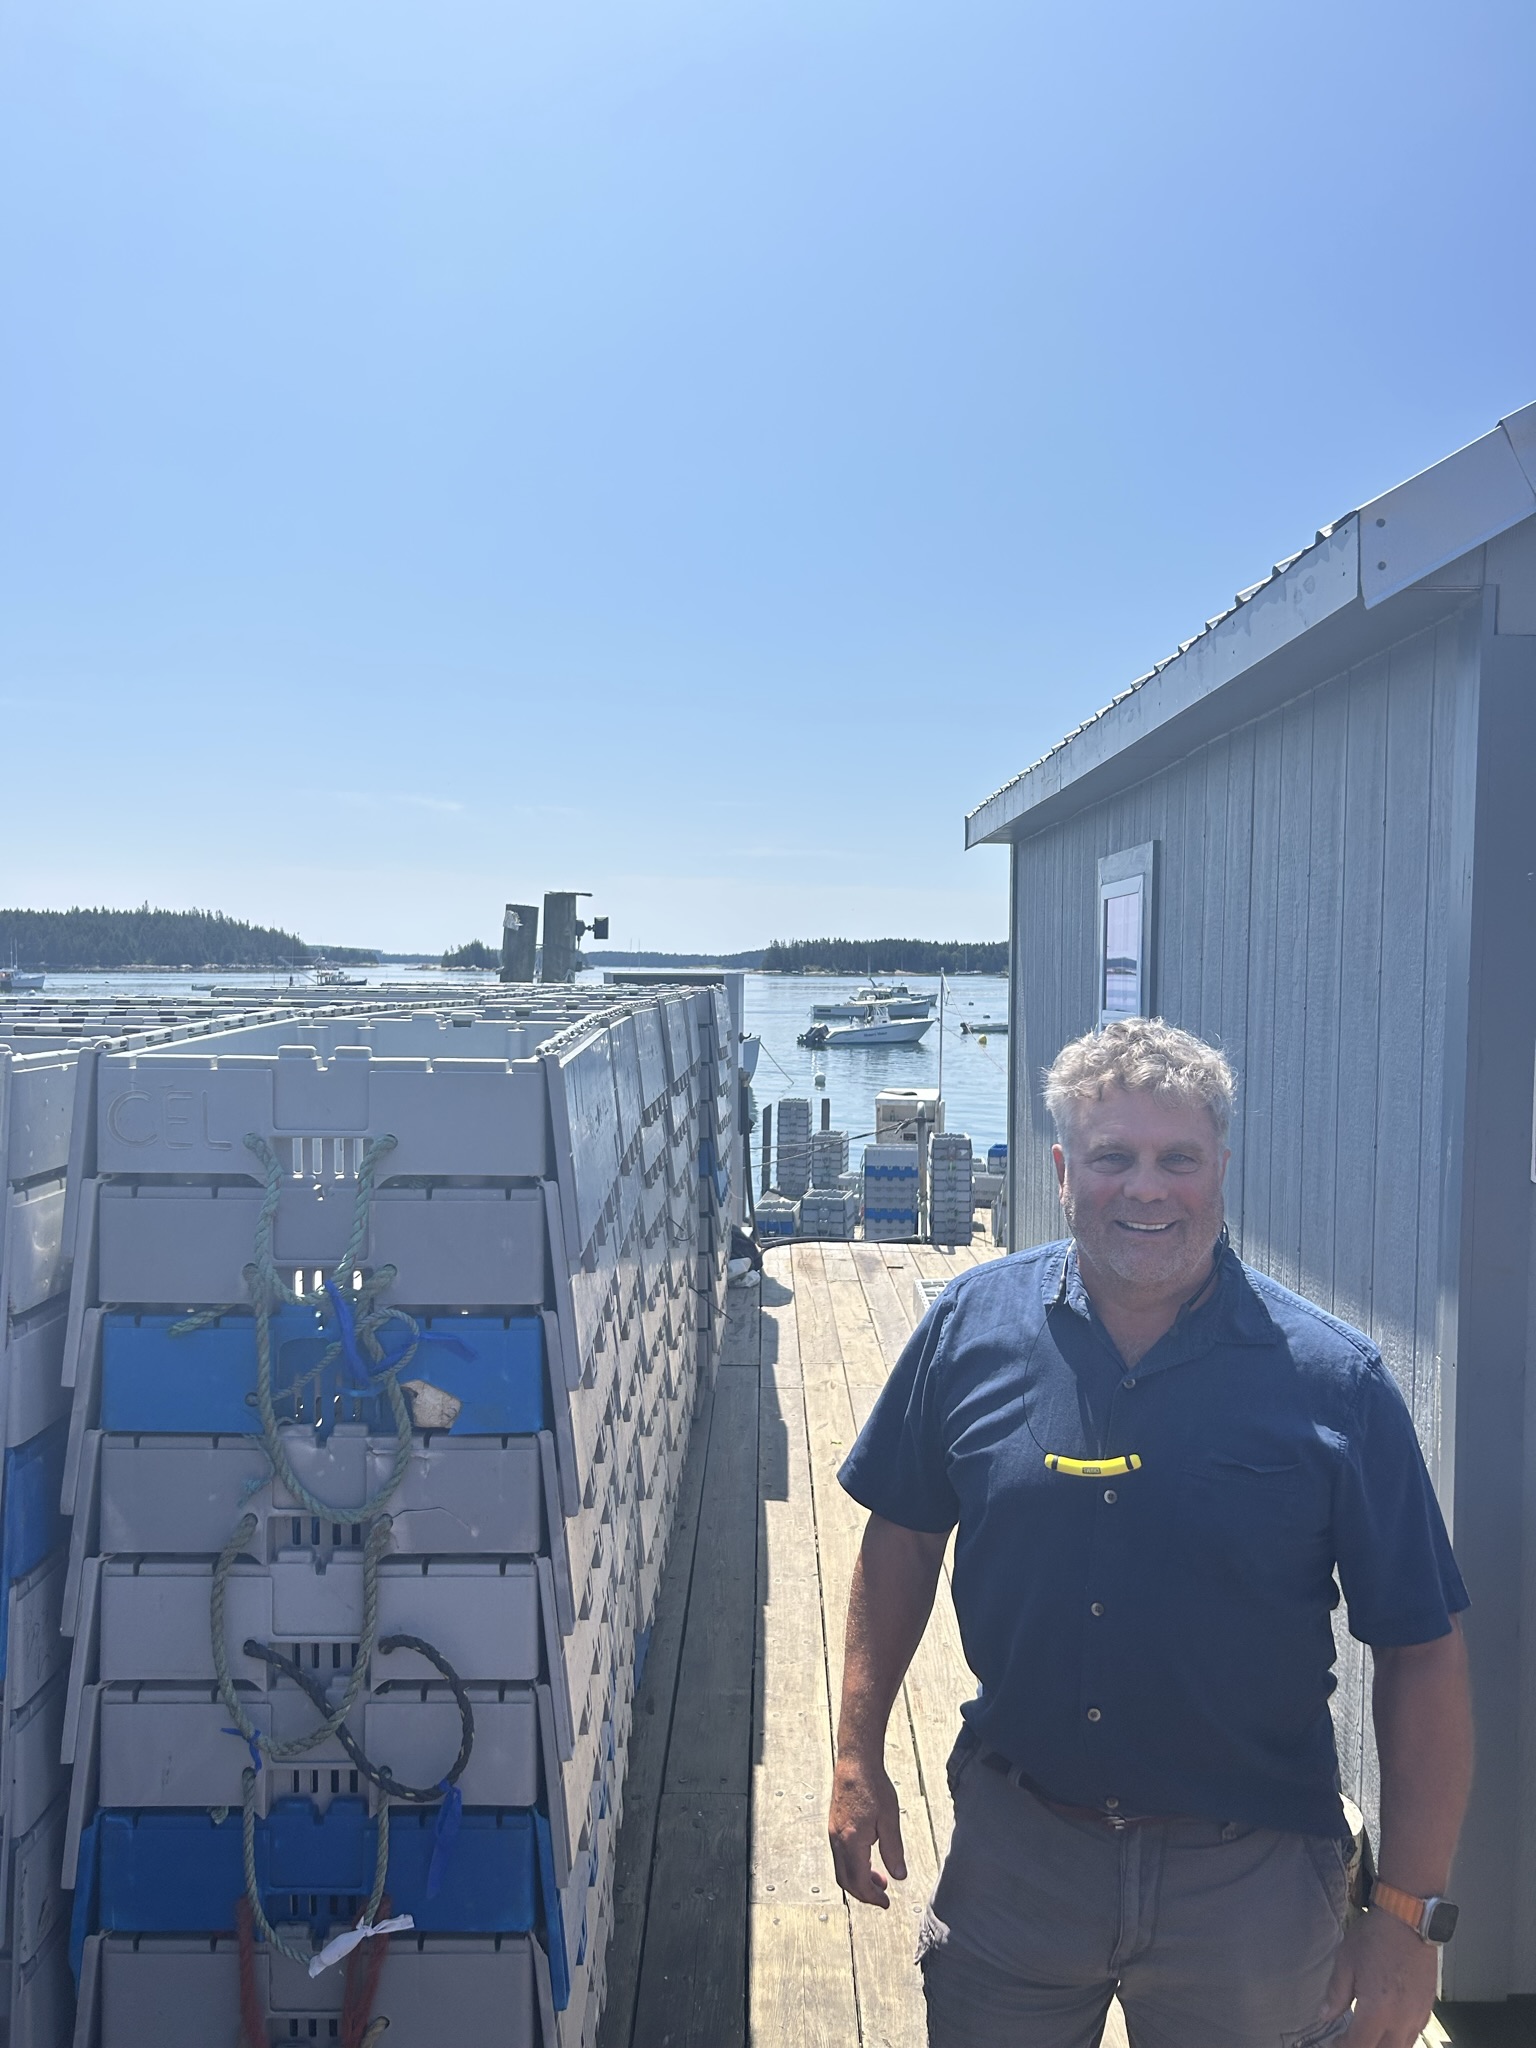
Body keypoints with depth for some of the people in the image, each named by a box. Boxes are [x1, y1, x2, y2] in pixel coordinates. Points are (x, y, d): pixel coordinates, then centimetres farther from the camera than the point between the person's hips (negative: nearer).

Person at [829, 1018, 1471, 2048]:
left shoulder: (1334, 1382, -14)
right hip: (1012, 1848, 2)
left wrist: (1407, 1917, -9)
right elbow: (904, 1535, 4)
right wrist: (859, 1756, 3)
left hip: (1249, 1882, -1)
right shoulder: (972, 1326, -8)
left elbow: (1423, 1655, -9)